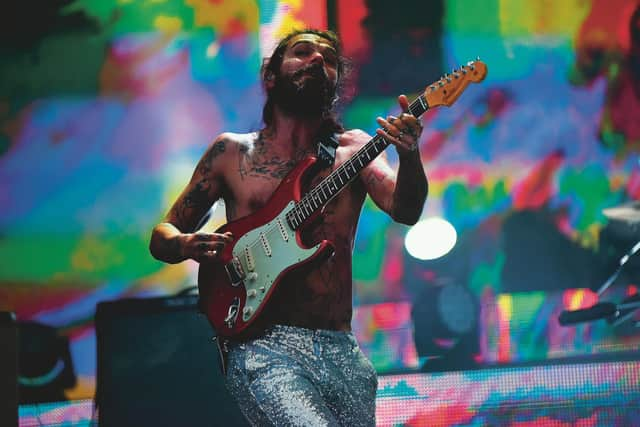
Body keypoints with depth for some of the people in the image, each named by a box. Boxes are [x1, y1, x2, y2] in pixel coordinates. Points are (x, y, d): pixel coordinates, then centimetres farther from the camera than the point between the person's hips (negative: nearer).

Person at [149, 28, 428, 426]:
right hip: (263, 344, -3)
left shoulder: (352, 149, 10)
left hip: (340, 348, 3)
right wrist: (185, 245, -10)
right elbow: (162, 234, 15)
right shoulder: (232, 151, 10)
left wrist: (409, 155, -29)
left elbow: (405, 210, -8)